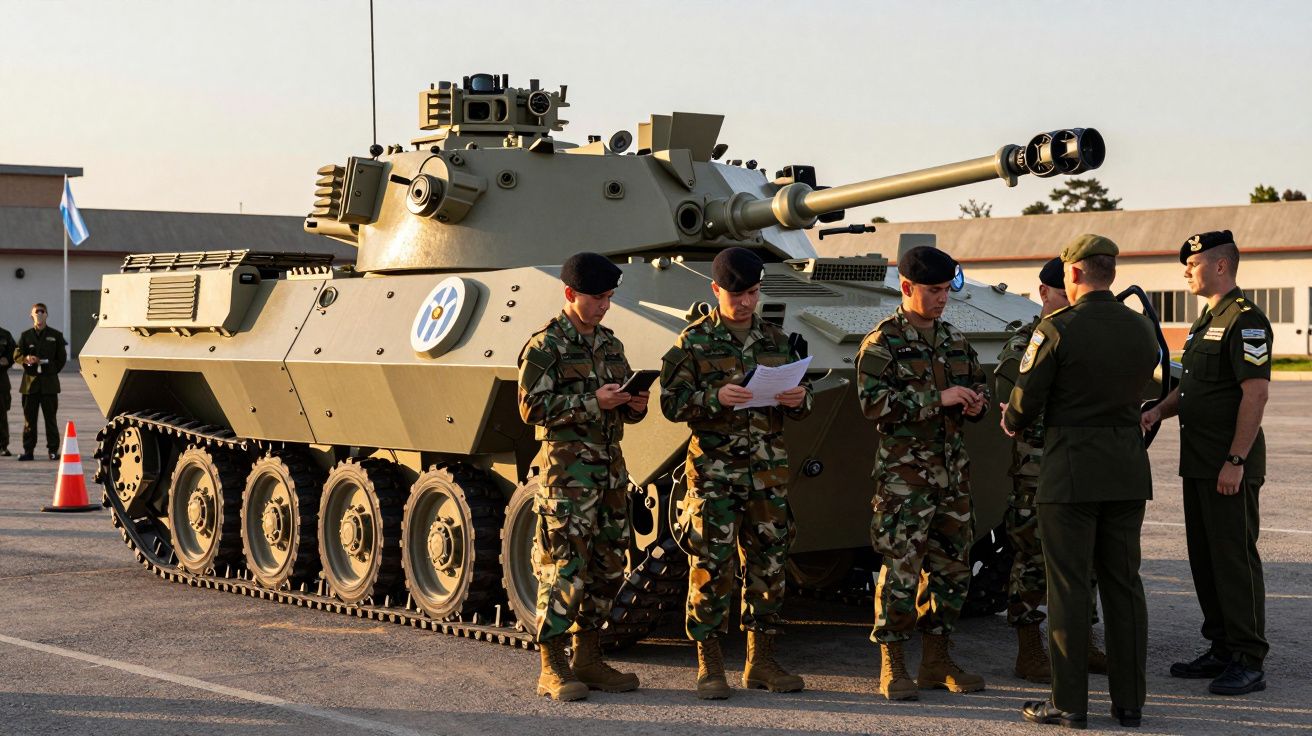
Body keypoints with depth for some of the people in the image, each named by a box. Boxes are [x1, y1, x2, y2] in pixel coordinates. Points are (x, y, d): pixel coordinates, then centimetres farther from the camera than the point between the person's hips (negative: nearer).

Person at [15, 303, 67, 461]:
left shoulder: (55, 335, 7)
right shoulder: (26, 335, 10)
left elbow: (62, 358, 10)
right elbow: (17, 355, 5)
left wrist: (52, 370, 1)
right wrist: (26, 359, -15)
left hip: (49, 382, -1)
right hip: (30, 382, 1)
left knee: (50, 417, -1)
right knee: (29, 417, 2)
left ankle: (53, 450, 3)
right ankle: (28, 450, 6)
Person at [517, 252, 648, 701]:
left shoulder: (610, 344, 16)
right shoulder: (545, 345, -6)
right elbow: (532, 407, -13)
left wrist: (635, 405, -2)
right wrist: (592, 402, -19)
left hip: (610, 470, 7)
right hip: (566, 471, -7)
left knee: (608, 569, 9)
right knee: (564, 569, -7)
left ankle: (588, 659, 19)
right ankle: (552, 669, -2)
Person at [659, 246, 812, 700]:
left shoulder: (776, 341, 12)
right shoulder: (694, 342, 0)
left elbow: (801, 402, 16)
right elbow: (672, 402, -5)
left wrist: (800, 399, -8)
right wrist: (716, 398, -22)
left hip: (768, 470, 4)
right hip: (713, 470, -4)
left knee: (768, 563, 7)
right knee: (711, 567, -4)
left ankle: (761, 661, 17)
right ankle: (709, 666, 5)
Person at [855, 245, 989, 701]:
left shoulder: (955, 340, 14)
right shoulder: (883, 341, -6)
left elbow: (977, 384, 26)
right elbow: (873, 402, -17)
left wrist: (976, 402, 2)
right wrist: (938, 399, -19)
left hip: (953, 471, 7)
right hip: (903, 473, -7)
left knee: (952, 565, 9)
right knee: (901, 569, -7)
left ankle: (936, 660, 20)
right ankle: (892, 667, 2)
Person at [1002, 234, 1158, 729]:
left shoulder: (1057, 329, -12)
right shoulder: (1142, 329, 5)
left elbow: (1027, 399, -9)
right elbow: (1138, 390, 13)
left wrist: (1011, 423, 13)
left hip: (1071, 473, -5)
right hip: (1128, 472, 5)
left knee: (1069, 587, 0)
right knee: (1123, 585, 10)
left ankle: (1069, 703, 3)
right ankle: (1129, 701, 13)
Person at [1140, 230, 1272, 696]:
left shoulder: (1245, 320, -13)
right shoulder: (1206, 321, 18)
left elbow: (1256, 392, -20)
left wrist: (1236, 461, -23)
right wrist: (1161, 410, 8)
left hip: (1230, 468, -10)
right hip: (1198, 464, 10)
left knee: (1235, 559, -7)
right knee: (1205, 558, 13)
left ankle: (1249, 662, -3)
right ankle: (1221, 651, 21)